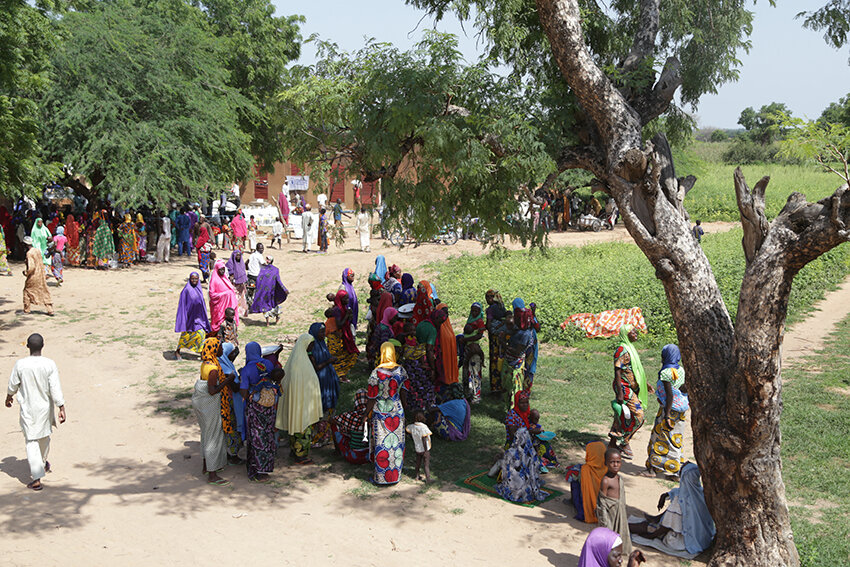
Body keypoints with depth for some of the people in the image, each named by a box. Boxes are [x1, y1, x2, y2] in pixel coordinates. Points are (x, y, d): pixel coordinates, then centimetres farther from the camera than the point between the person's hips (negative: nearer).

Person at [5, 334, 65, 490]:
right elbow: (55, 389, -16)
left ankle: (37, 479, -5)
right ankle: (43, 463, 49)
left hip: (27, 408, -1)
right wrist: (61, 409, -12)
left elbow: (13, 386, 0)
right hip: (45, 407, 1)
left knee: (31, 442, 1)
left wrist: (9, 398, 20)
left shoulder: (20, 365, -14)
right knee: (44, 434, 25)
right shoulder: (50, 365, -15)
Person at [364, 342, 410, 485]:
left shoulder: (376, 373, -19)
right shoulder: (401, 371, -7)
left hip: (380, 412, -3)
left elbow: (372, 399, -13)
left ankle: (381, 476, 17)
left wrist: (366, 415, -1)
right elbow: (404, 395, 0)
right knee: (396, 442, 15)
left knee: (381, 444, 8)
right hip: (397, 411, 3)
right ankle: (396, 473, 27)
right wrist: (403, 409, 16)